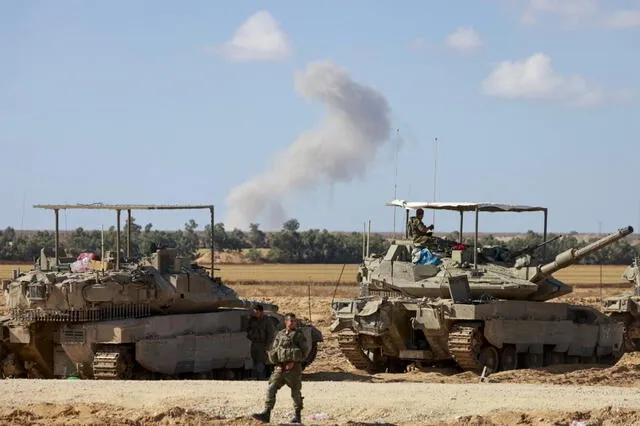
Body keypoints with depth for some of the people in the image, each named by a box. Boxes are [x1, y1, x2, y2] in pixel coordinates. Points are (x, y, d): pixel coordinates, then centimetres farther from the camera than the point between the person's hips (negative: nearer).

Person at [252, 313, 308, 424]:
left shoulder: (298, 335, -1)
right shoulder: (280, 335, 12)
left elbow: (305, 350, -7)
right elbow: (273, 351, 16)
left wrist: (293, 362, -14)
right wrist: (278, 364, 1)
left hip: (293, 367, -4)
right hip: (280, 367, 4)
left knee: (295, 392, 2)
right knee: (271, 389, -7)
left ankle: (297, 416, 14)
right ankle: (266, 414, -11)